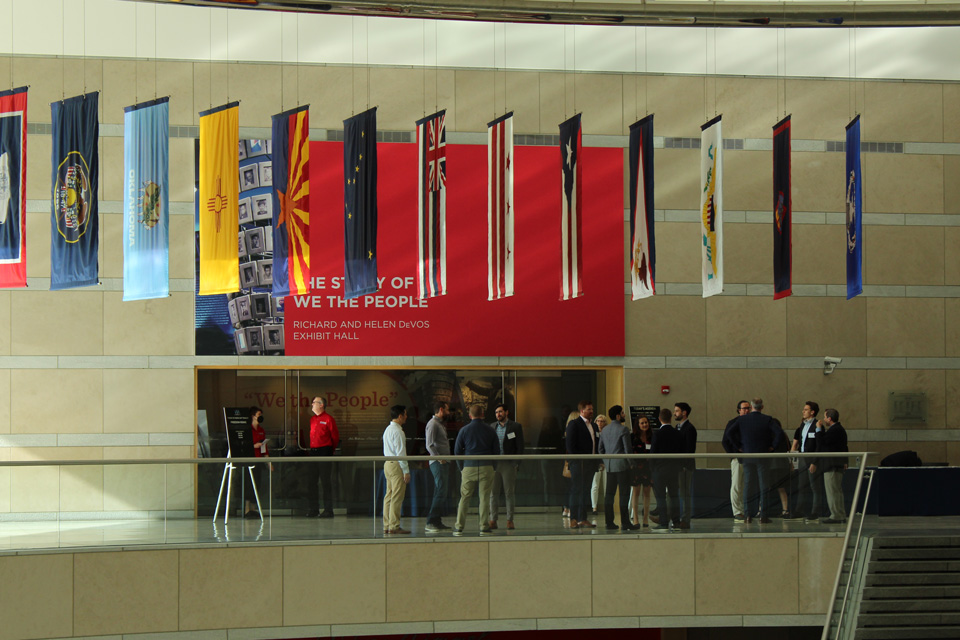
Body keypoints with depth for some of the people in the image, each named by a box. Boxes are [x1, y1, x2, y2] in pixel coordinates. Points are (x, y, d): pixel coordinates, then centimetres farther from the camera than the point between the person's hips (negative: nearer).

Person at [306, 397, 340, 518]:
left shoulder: (328, 419, -5)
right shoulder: (312, 419, 15)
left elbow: (335, 436, -1)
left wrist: (331, 450, 5)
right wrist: (311, 449, 14)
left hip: (325, 452, -7)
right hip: (313, 452, 7)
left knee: (326, 481, -4)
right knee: (311, 481, 5)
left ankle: (328, 510, 0)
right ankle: (313, 509, 11)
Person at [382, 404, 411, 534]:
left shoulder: (387, 430, 17)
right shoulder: (397, 431, -14)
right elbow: (400, 453, -17)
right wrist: (406, 471, -16)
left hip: (388, 464, 10)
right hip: (396, 465, -10)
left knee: (389, 496, 10)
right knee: (397, 497, -8)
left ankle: (387, 526, 10)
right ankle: (394, 527, -9)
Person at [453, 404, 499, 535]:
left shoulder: (464, 430, 0)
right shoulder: (490, 430, 3)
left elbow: (457, 450, 2)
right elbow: (496, 450, 6)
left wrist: (461, 467, 14)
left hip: (469, 467, 0)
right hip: (486, 467, 0)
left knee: (465, 498, 5)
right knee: (484, 497, 4)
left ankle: (459, 527, 3)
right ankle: (484, 527, 2)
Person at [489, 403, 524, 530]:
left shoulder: (515, 427, 2)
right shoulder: (492, 427, 14)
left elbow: (520, 447, -1)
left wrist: (517, 464, -9)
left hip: (508, 464, -3)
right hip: (494, 463, 3)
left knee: (509, 493, 0)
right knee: (493, 493, 2)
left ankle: (510, 520, 5)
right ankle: (493, 520, 5)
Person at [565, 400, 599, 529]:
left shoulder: (593, 426, 17)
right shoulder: (574, 424, -4)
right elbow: (570, 444, -10)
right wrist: (575, 459, -15)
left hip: (590, 463, 7)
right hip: (578, 463, -7)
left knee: (584, 490, 9)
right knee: (577, 490, -6)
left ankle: (582, 518, 11)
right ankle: (573, 519, -4)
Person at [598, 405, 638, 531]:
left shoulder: (604, 430, 11)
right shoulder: (623, 429, -10)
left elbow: (601, 448, 14)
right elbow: (628, 449, -13)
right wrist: (631, 462, -2)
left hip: (609, 465, 6)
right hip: (622, 464, -6)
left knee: (609, 494, 6)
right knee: (624, 494, -2)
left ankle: (609, 522, 6)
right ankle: (625, 522, -2)